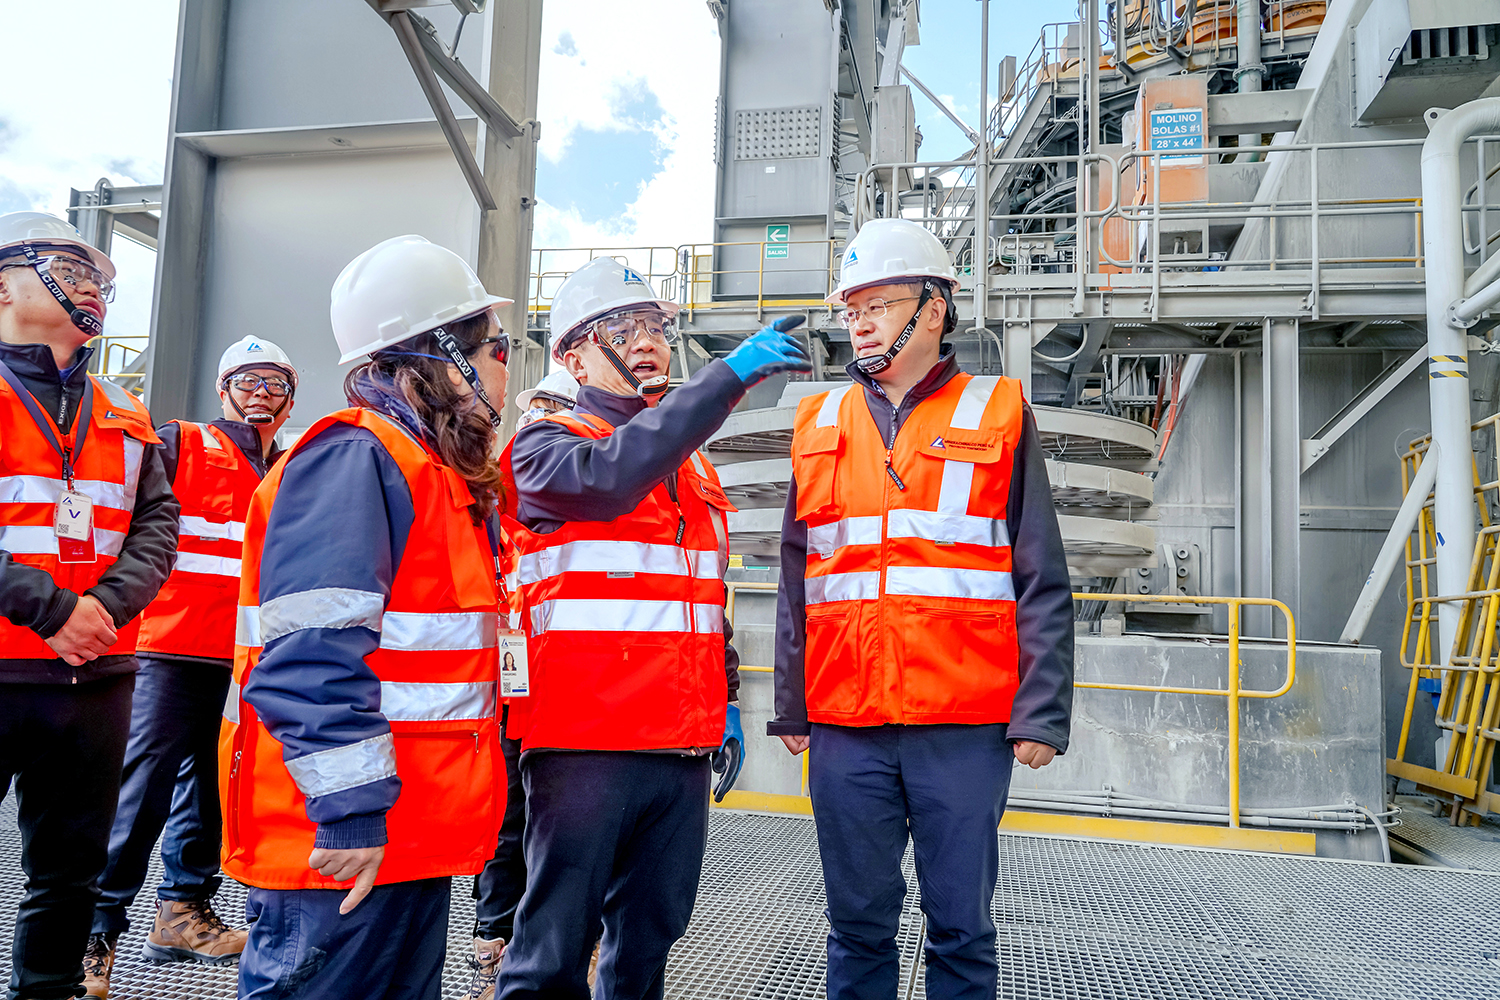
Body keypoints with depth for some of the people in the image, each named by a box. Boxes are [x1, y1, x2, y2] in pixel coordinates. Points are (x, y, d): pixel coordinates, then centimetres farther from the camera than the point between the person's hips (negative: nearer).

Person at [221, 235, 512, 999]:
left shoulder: (439, 475, 16)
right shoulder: (355, 458, -15)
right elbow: (311, 657, -24)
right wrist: (350, 810, -25)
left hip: (410, 841, 10)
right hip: (349, 845, -10)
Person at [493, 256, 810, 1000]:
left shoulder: (691, 464, 19)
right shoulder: (545, 448, -2)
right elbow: (611, 474, -26)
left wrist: (726, 703, 19)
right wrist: (730, 373, -26)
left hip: (683, 747, 7)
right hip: (584, 743, -6)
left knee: (650, 937, 16)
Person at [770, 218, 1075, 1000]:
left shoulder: (998, 415, 3)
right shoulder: (818, 424, 13)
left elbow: (1042, 584, 0)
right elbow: (796, 583, 14)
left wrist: (1041, 712, -7)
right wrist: (790, 707, 10)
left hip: (965, 727, -2)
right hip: (845, 727, 3)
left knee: (961, 929, 7)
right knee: (858, 925, 12)